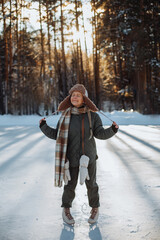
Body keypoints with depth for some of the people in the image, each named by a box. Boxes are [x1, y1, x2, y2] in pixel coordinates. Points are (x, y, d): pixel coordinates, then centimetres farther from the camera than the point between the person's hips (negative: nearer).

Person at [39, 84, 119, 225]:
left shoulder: (92, 115, -3)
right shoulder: (65, 116, -2)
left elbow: (100, 133, -6)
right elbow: (57, 135, 3)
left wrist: (112, 130, -22)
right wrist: (44, 127, -8)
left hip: (88, 157, 0)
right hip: (71, 157, 0)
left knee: (91, 184, 10)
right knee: (70, 184, 7)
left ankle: (95, 208, 32)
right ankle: (66, 210, 30)